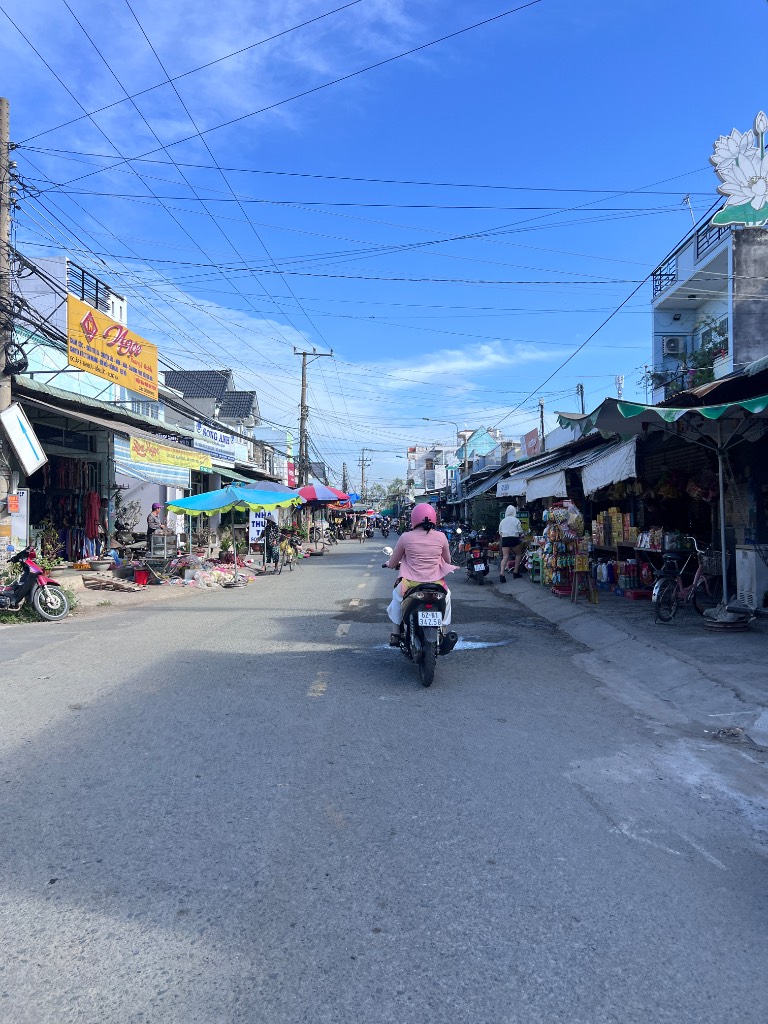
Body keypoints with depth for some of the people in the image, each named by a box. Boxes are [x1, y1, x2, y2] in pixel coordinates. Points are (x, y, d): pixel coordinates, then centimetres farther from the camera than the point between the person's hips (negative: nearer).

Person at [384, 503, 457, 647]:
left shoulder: (405, 537, -6)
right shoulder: (441, 537, -2)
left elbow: (392, 564, 3)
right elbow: (448, 561, 11)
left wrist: (389, 564, 27)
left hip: (411, 584, -1)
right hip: (436, 584, 1)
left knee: (397, 594, 32)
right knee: (447, 594, 35)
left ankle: (396, 634, 32)